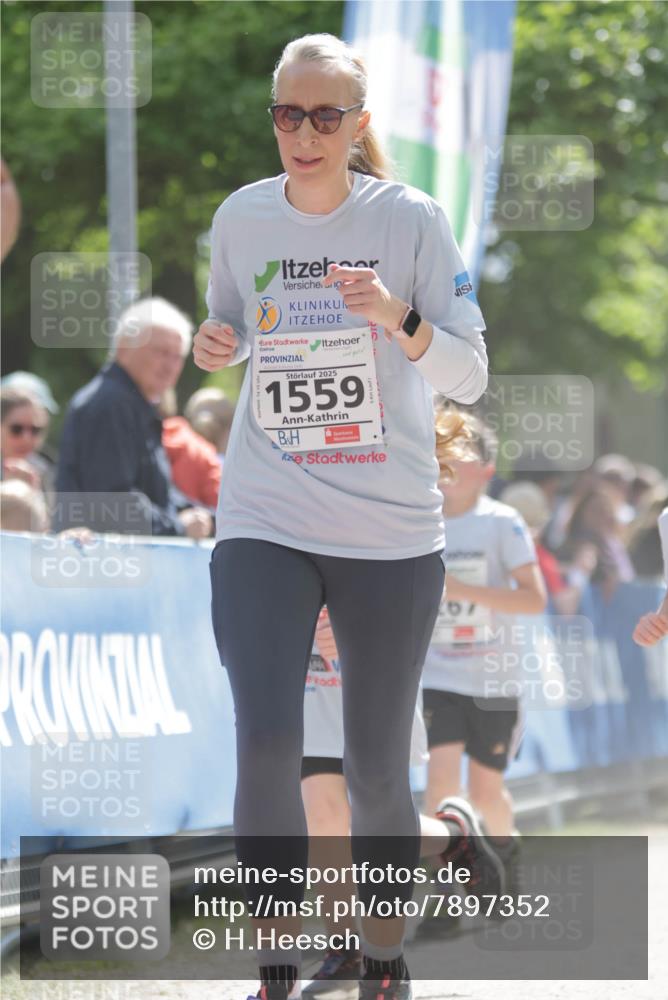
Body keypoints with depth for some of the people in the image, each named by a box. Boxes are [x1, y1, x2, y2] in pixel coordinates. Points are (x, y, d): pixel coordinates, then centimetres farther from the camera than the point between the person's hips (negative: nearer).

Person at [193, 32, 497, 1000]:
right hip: (264, 522, 1)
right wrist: (214, 346, -2)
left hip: (391, 535, -1)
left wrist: (397, 316, -26)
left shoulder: (412, 219, -6)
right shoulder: (241, 216, 2)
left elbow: (470, 376, -8)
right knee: (266, 748, -16)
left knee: (377, 766, 6)